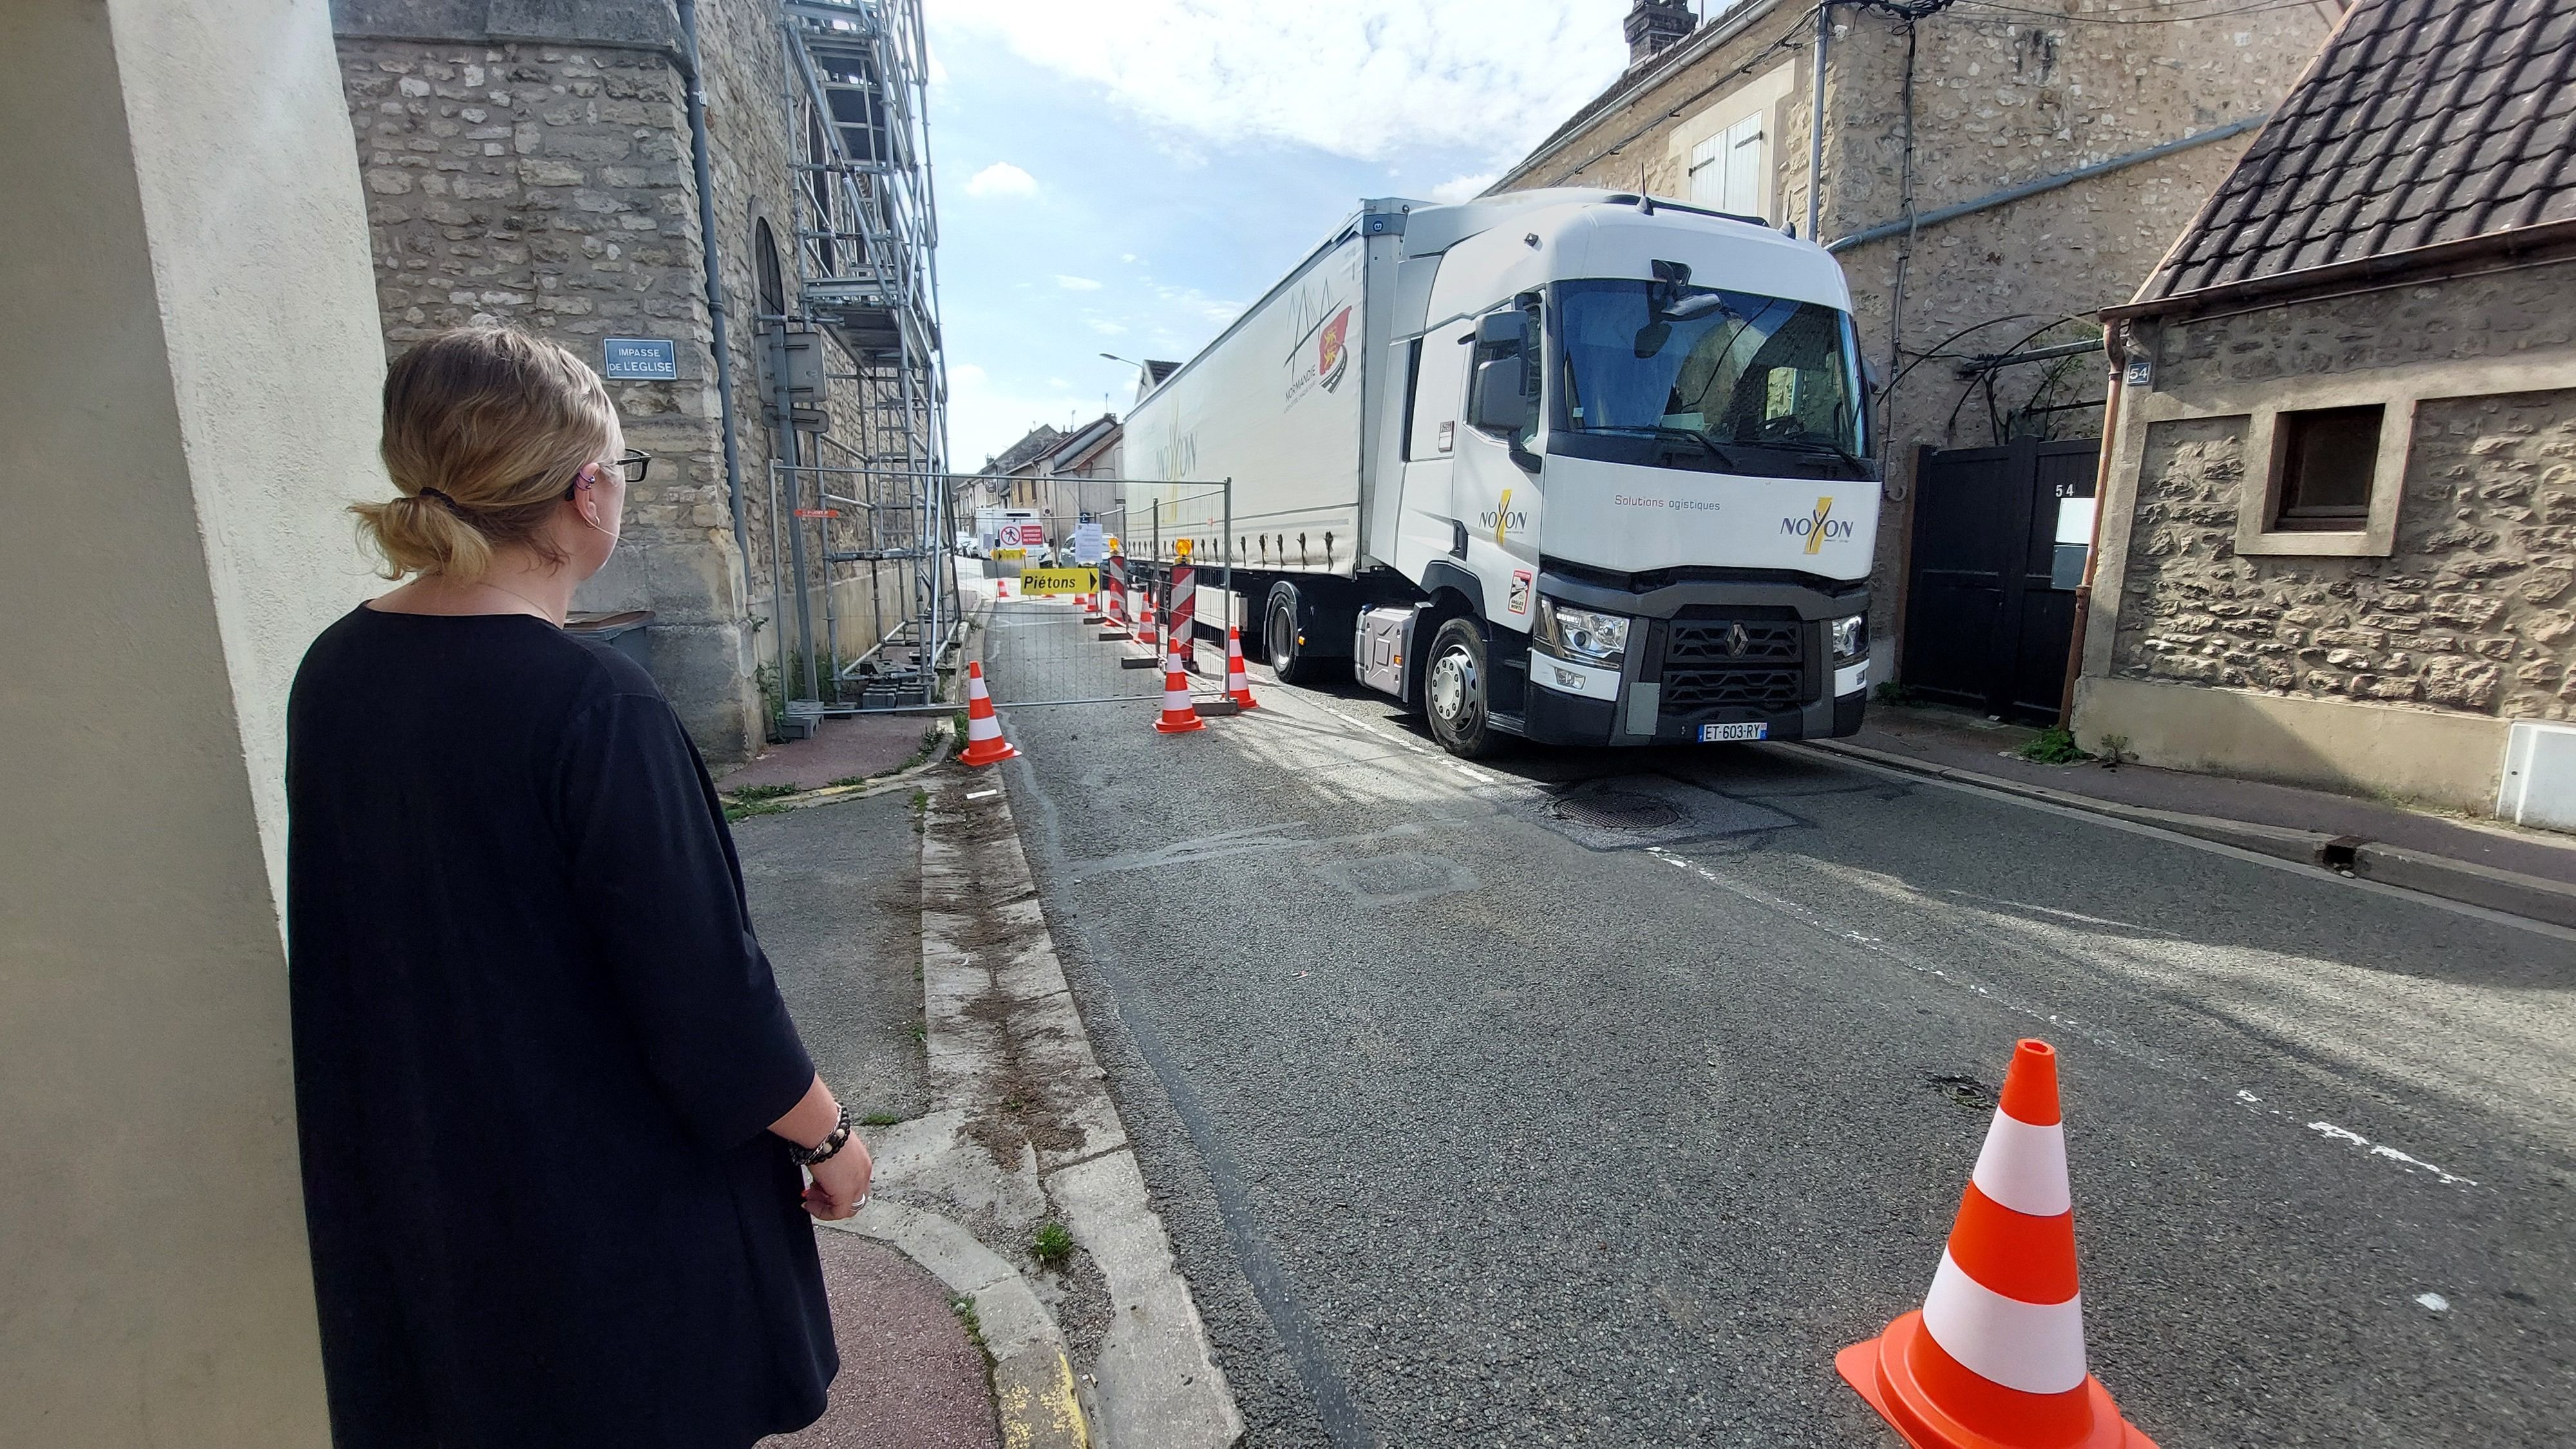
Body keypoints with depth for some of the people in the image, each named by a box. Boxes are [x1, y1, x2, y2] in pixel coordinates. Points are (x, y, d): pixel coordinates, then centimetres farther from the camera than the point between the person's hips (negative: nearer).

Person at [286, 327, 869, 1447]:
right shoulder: (593, 704, -29)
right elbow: (702, 987, -25)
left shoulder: (333, 670, -5)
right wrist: (828, 1136, -9)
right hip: (616, 1204, -7)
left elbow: (351, 950, 7)